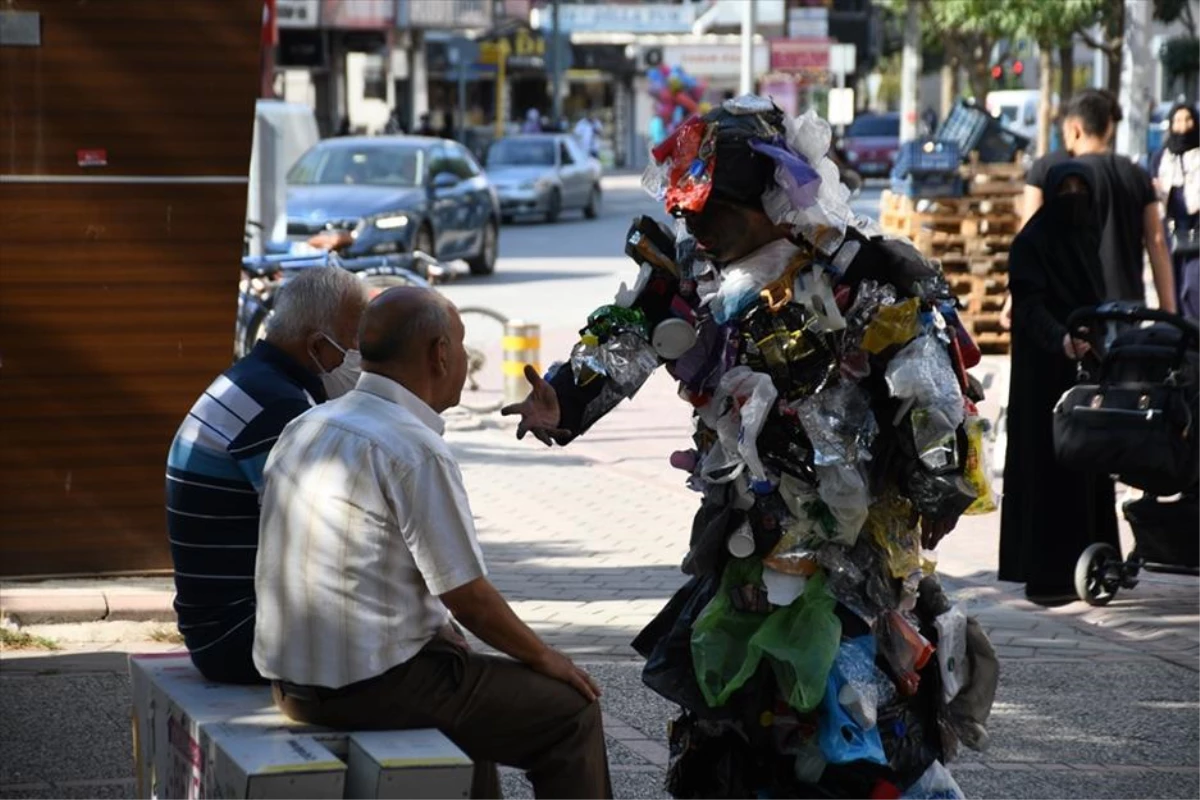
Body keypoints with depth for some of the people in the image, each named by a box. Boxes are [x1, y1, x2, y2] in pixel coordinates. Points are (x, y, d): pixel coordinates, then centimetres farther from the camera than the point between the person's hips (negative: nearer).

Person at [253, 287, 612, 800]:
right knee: (571, 712, 1)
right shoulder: (416, 450, -18)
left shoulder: (307, 427, 9)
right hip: (372, 689, -9)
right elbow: (467, 596, -15)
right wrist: (545, 658, 1)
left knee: (468, 672, 33)